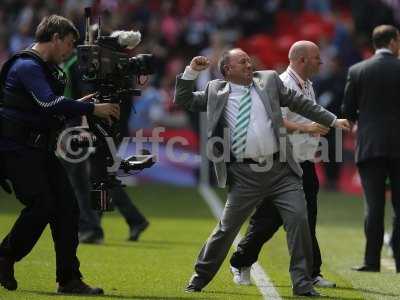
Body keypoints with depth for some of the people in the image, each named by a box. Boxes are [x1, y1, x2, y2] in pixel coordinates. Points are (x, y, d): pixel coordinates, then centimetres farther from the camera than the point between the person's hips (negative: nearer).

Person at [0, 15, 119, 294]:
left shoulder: (50, 69, 17)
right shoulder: (27, 66, -14)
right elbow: (49, 103, -27)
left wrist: (78, 105, 10)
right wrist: (91, 109, -24)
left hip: (42, 150, 9)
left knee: (67, 207, 0)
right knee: (41, 205, -17)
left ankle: (69, 279, 2)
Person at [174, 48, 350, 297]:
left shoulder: (269, 80, 11)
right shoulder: (216, 91, 9)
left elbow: (300, 103, 16)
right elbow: (183, 101, 13)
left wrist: (333, 120, 16)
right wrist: (191, 71, 0)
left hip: (281, 170, 1)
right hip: (245, 175, -1)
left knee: (299, 218, -9)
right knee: (227, 227, 2)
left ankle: (302, 283, 0)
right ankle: (200, 277, 20)